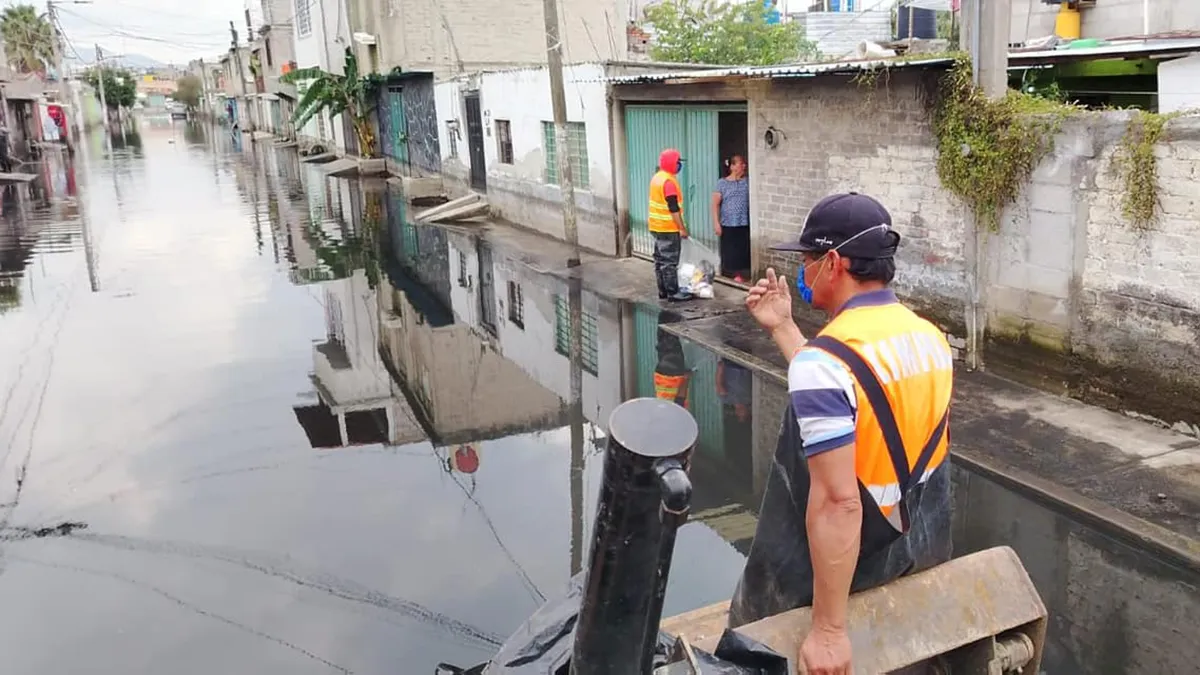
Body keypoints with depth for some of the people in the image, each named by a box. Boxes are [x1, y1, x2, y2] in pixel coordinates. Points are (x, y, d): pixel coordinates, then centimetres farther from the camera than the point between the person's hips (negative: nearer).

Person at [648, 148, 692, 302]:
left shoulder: (657, 178, 11)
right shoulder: (669, 181, -18)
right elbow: (673, 208, -21)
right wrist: (682, 228, -17)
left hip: (657, 227, 9)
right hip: (669, 229, -9)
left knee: (660, 260, 12)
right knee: (670, 262, -5)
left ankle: (663, 291, 18)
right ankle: (673, 293, -2)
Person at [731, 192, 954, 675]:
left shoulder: (824, 360, -27)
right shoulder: (932, 339, -2)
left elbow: (837, 502, -31)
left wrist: (828, 630, -25)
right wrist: (782, 328, 14)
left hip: (831, 563, -7)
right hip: (919, 553, 7)